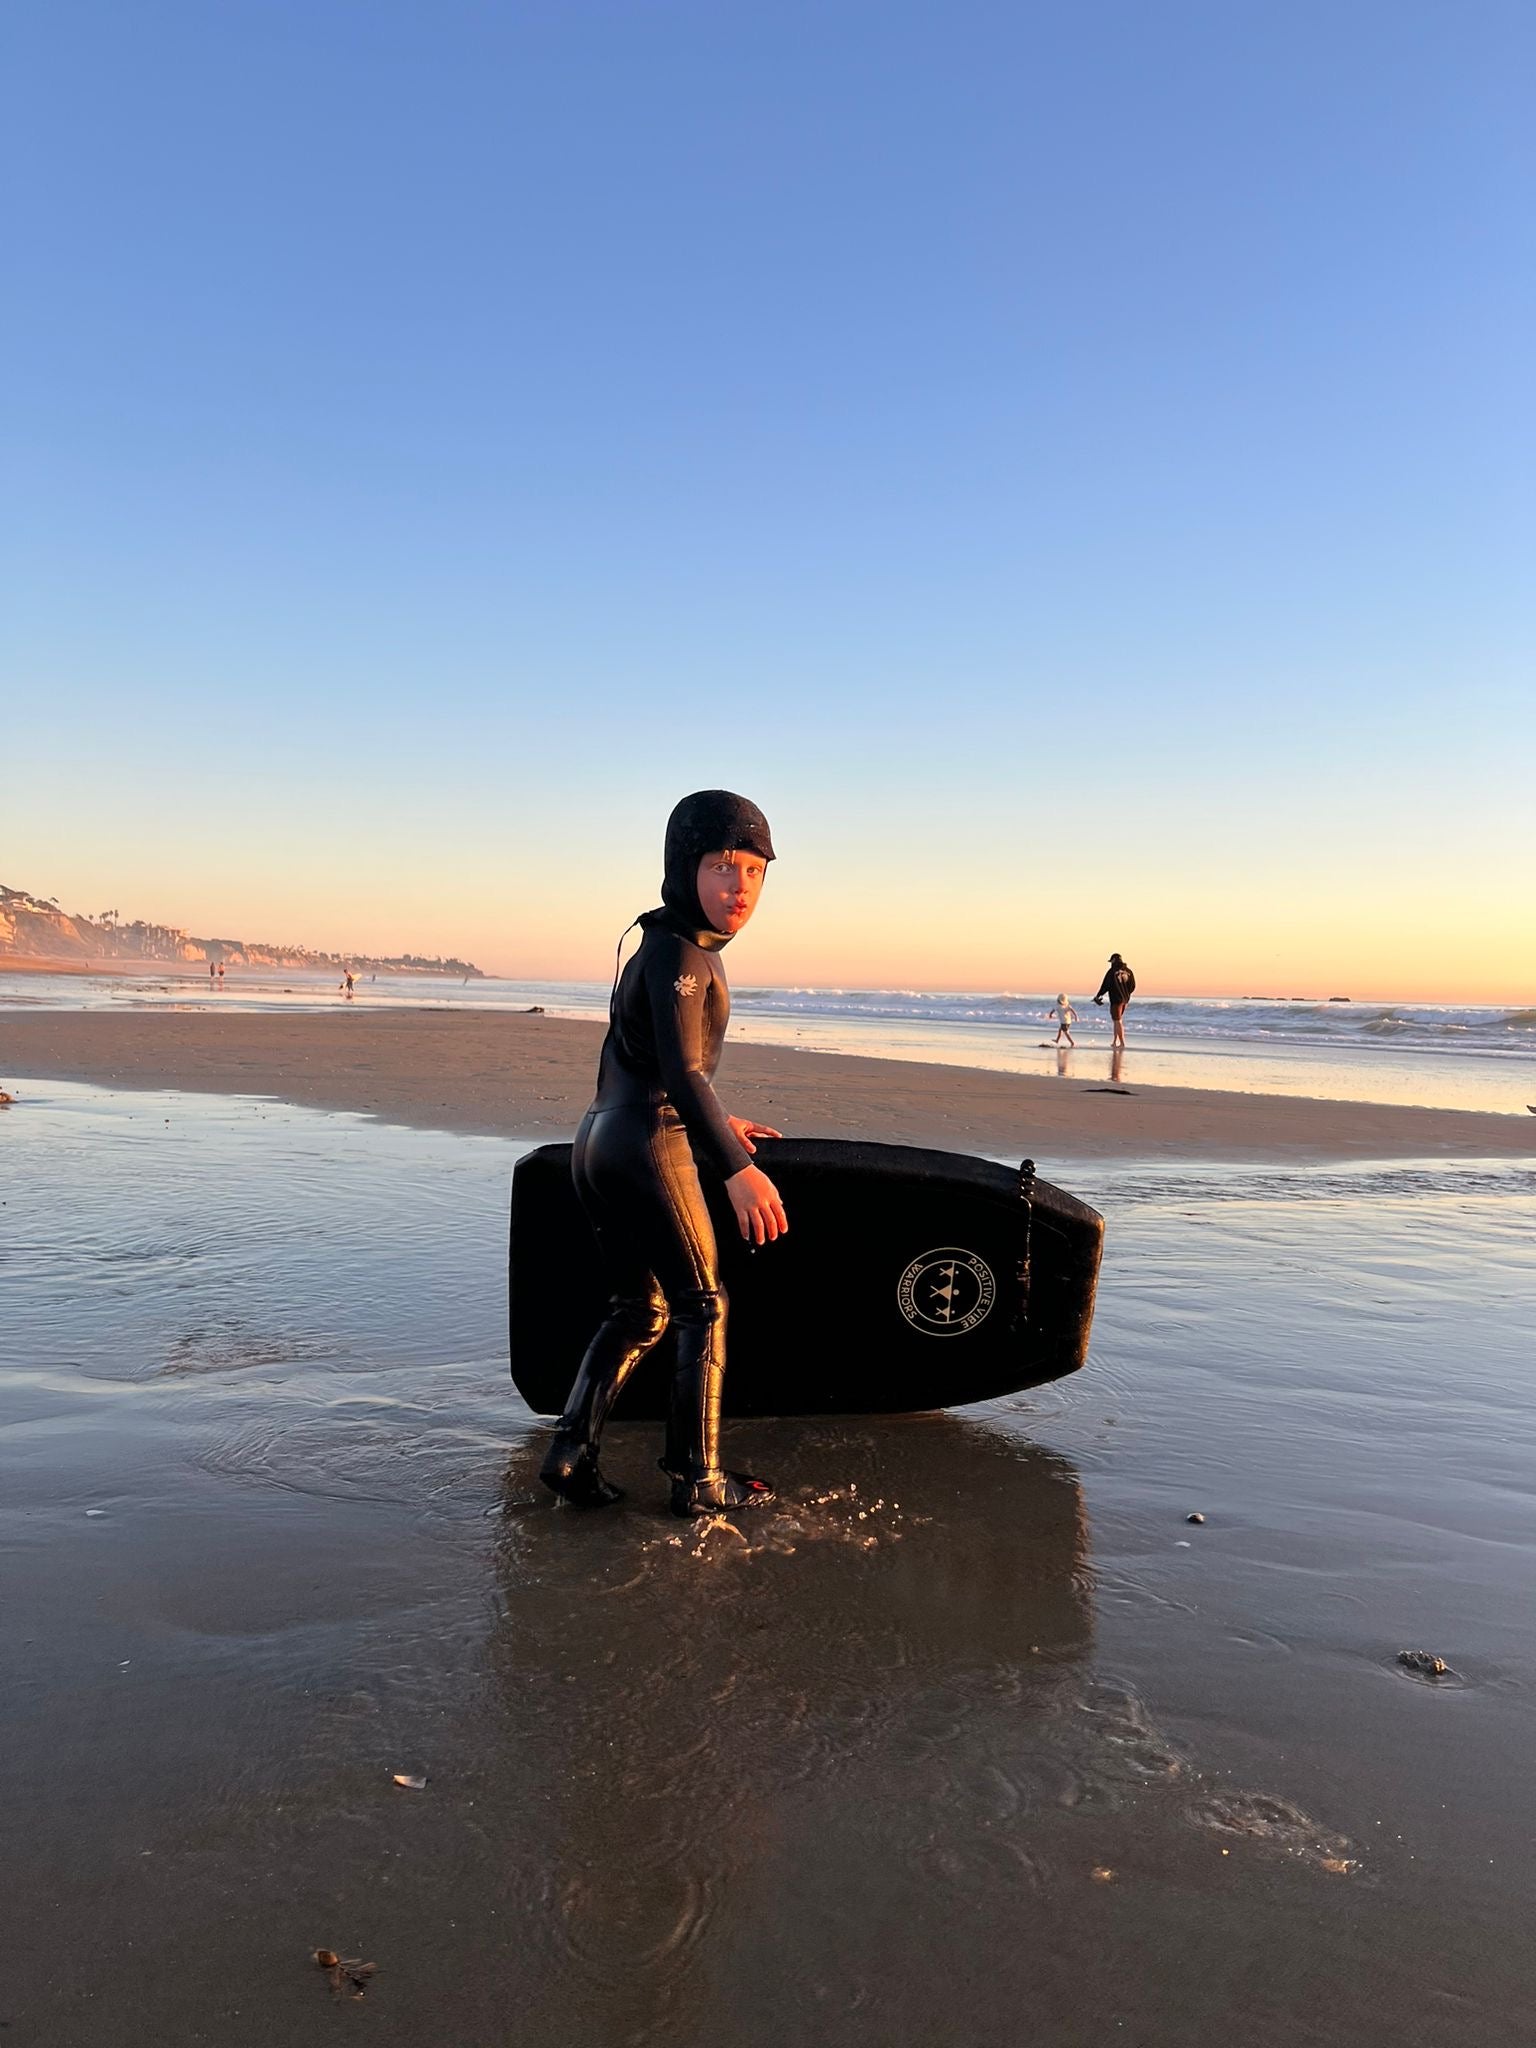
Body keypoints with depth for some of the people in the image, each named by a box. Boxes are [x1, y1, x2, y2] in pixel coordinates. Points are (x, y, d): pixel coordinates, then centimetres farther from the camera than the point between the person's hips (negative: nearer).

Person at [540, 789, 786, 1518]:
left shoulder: (657, 945, 15)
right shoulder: (680, 953, -15)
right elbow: (682, 1072, -25)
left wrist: (716, 1125, 30)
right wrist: (735, 1168, -31)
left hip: (599, 1140, 9)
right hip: (648, 1146, -9)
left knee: (637, 1311, 17)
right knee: (704, 1308, 3)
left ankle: (570, 1451, 14)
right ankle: (697, 1479, 10)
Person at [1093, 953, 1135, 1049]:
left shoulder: (1112, 972, -13)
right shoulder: (1128, 971, 5)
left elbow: (1105, 985, -12)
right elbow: (1133, 986, 9)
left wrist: (1098, 996, 1)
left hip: (1116, 999, -6)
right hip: (1125, 999, 6)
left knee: (1118, 1022, -2)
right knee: (1117, 1020, 19)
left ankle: (1122, 1044, -6)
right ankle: (1115, 1041, 23)